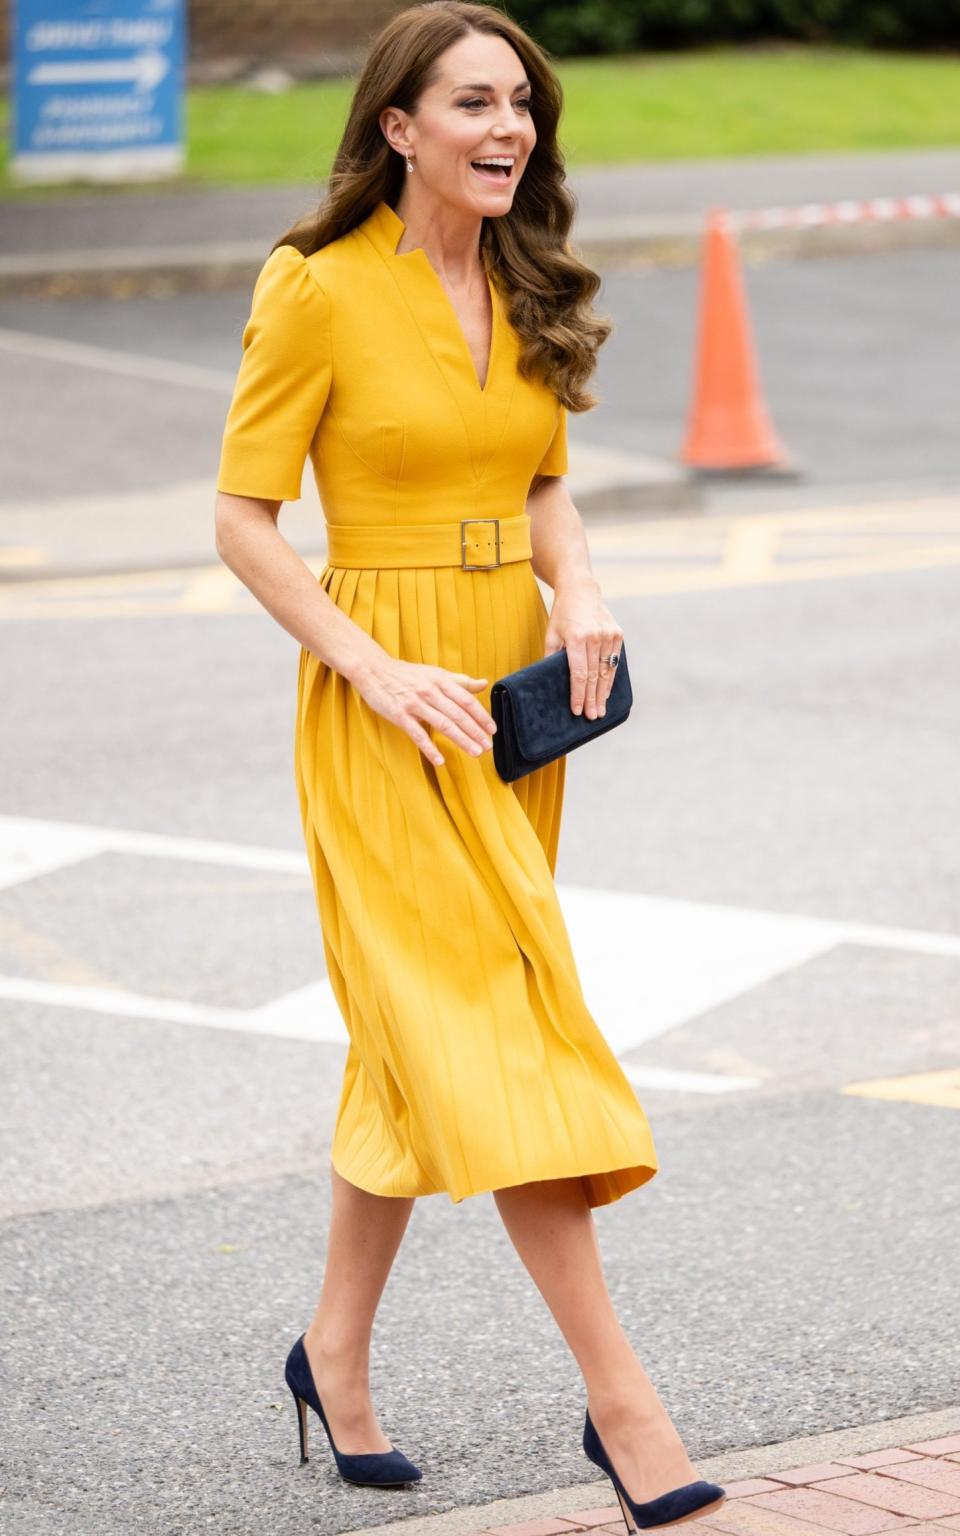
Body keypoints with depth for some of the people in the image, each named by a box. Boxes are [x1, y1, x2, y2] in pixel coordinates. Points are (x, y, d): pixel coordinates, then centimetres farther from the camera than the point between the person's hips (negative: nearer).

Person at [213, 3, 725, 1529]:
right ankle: (621, 1399, -13)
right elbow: (244, 519, -9)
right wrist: (377, 671, -18)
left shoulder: (524, 289, 8)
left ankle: (336, 1352, 26)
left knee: (420, 1041, 12)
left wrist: (580, 589, -2)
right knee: (493, 1026, -12)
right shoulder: (320, 290, -10)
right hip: (383, 704, -7)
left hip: (508, 692, 7)